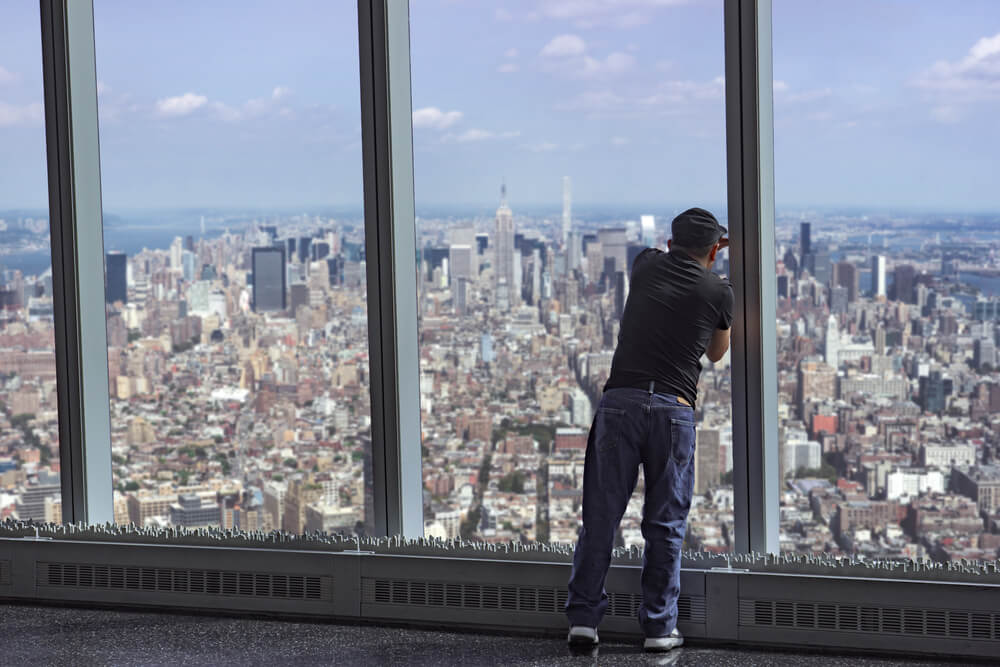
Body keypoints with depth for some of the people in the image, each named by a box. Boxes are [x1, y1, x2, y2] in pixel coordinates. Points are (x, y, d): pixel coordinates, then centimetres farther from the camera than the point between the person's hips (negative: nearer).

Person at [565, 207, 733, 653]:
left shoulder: (647, 266, 13)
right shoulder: (719, 292, 8)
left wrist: (693, 248, 51)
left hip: (619, 400, 2)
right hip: (674, 409, -1)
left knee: (600, 515, 6)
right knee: (665, 523, 7)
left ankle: (583, 617, 6)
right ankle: (659, 627, 10)